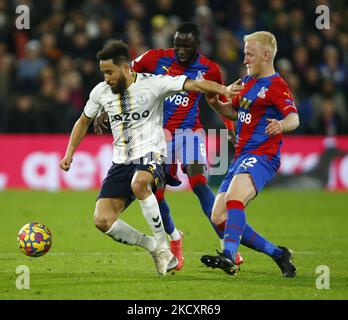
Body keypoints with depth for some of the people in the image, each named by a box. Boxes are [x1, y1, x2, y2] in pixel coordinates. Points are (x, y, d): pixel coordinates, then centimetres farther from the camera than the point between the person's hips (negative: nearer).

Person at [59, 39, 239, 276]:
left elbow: (193, 84, -15)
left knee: (138, 184, -41)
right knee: (102, 220, -11)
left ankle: (163, 246, -27)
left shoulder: (153, 84, -8)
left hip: (150, 153, -6)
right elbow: (84, 122, 22)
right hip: (121, 161, 6)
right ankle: (154, 248, 8)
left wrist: (224, 90, -31)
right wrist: (69, 154, 13)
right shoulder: (101, 92, 6)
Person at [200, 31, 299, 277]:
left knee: (233, 199, -35)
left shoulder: (276, 86, -8)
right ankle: (279, 254, 9)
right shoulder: (248, 81, 19)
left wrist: (281, 124, -46)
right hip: (241, 156, 10)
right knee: (219, 217, 2)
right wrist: (215, 103, 13)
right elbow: (235, 111, 34)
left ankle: (229, 256, -49)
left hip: (261, 157, -9)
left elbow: (294, 118, -23)